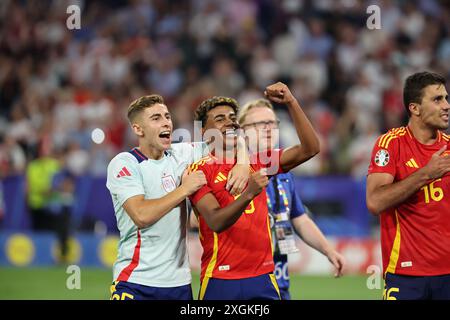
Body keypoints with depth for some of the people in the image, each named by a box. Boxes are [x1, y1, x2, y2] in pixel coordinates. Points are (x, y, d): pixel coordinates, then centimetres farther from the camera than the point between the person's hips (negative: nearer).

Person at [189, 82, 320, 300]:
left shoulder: (256, 161, 12)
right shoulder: (199, 171, -2)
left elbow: (309, 149, 4)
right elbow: (216, 222, -15)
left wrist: (291, 103, -4)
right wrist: (249, 193, -30)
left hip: (262, 279, 4)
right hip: (220, 281, -4)